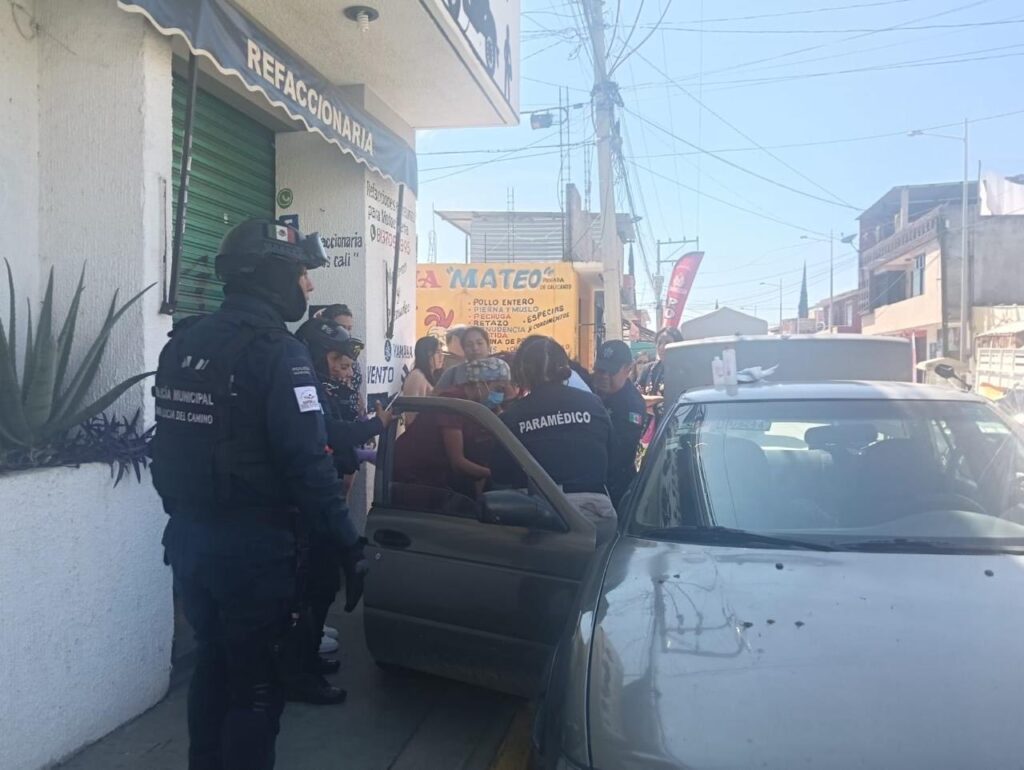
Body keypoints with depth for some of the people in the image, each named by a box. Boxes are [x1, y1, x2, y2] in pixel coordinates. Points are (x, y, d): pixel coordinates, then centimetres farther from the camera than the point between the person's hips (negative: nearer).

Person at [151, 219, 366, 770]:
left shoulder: (182, 343, 8)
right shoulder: (276, 351, -17)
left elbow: (171, 445, 13)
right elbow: (307, 464, -23)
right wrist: (349, 546, -18)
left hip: (188, 536, 8)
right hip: (251, 542, -8)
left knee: (212, 664, 23)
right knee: (256, 683, 7)